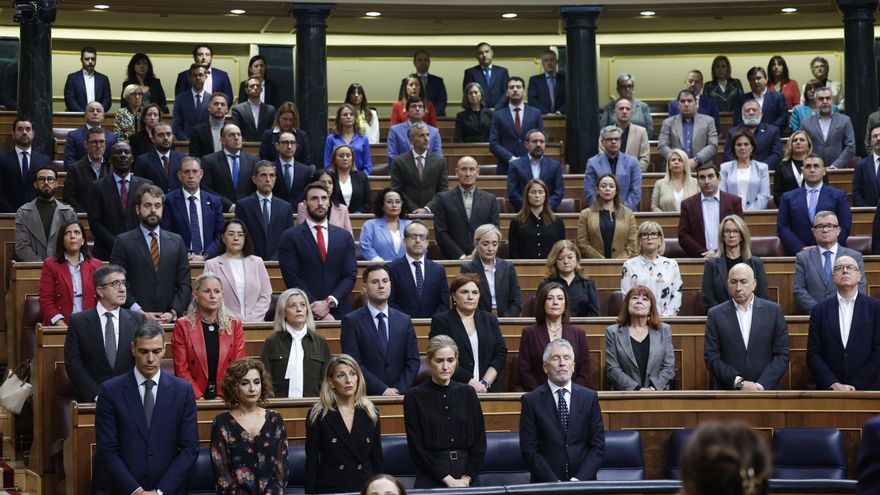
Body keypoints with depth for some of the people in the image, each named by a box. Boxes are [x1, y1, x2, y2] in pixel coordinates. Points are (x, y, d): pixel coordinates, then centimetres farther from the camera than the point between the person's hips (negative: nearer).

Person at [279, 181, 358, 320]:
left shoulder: (344, 237, 10)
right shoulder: (290, 237, 2)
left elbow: (350, 276, 4)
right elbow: (292, 278, -6)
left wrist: (329, 302, -12)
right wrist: (318, 309, -14)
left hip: (338, 313, 2)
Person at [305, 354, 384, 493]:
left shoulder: (371, 414, 9)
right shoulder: (318, 415, 0)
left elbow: (377, 460, 12)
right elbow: (311, 462, 0)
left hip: (365, 487, 2)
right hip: (330, 489, -2)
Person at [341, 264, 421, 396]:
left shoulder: (404, 320, 13)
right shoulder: (351, 321, 2)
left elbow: (413, 361, 10)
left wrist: (399, 390, -5)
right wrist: (383, 390, -11)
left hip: (400, 394, 2)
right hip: (366, 395, -2)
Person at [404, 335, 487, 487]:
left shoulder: (467, 393, 9)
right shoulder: (415, 397, 0)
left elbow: (479, 442, 8)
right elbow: (416, 448, -2)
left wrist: (466, 478, -4)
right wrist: (448, 479, -8)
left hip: (467, 477, 2)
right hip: (432, 478, -2)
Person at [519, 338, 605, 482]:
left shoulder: (589, 397, 9)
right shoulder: (531, 400, 3)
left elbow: (598, 446, 6)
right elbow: (529, 450, 0)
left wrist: (579, 479, -7)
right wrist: (554, 482, -11)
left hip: (583, 482, 1)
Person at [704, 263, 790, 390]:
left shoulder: (773, 311, 1)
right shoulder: (716, 315, 0)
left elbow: (782, 355, -1)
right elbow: (711, 358, -3)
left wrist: (761, 385, -13)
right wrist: (739, 383, -14)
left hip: (765, 390, 0)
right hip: (728, 392, 0)